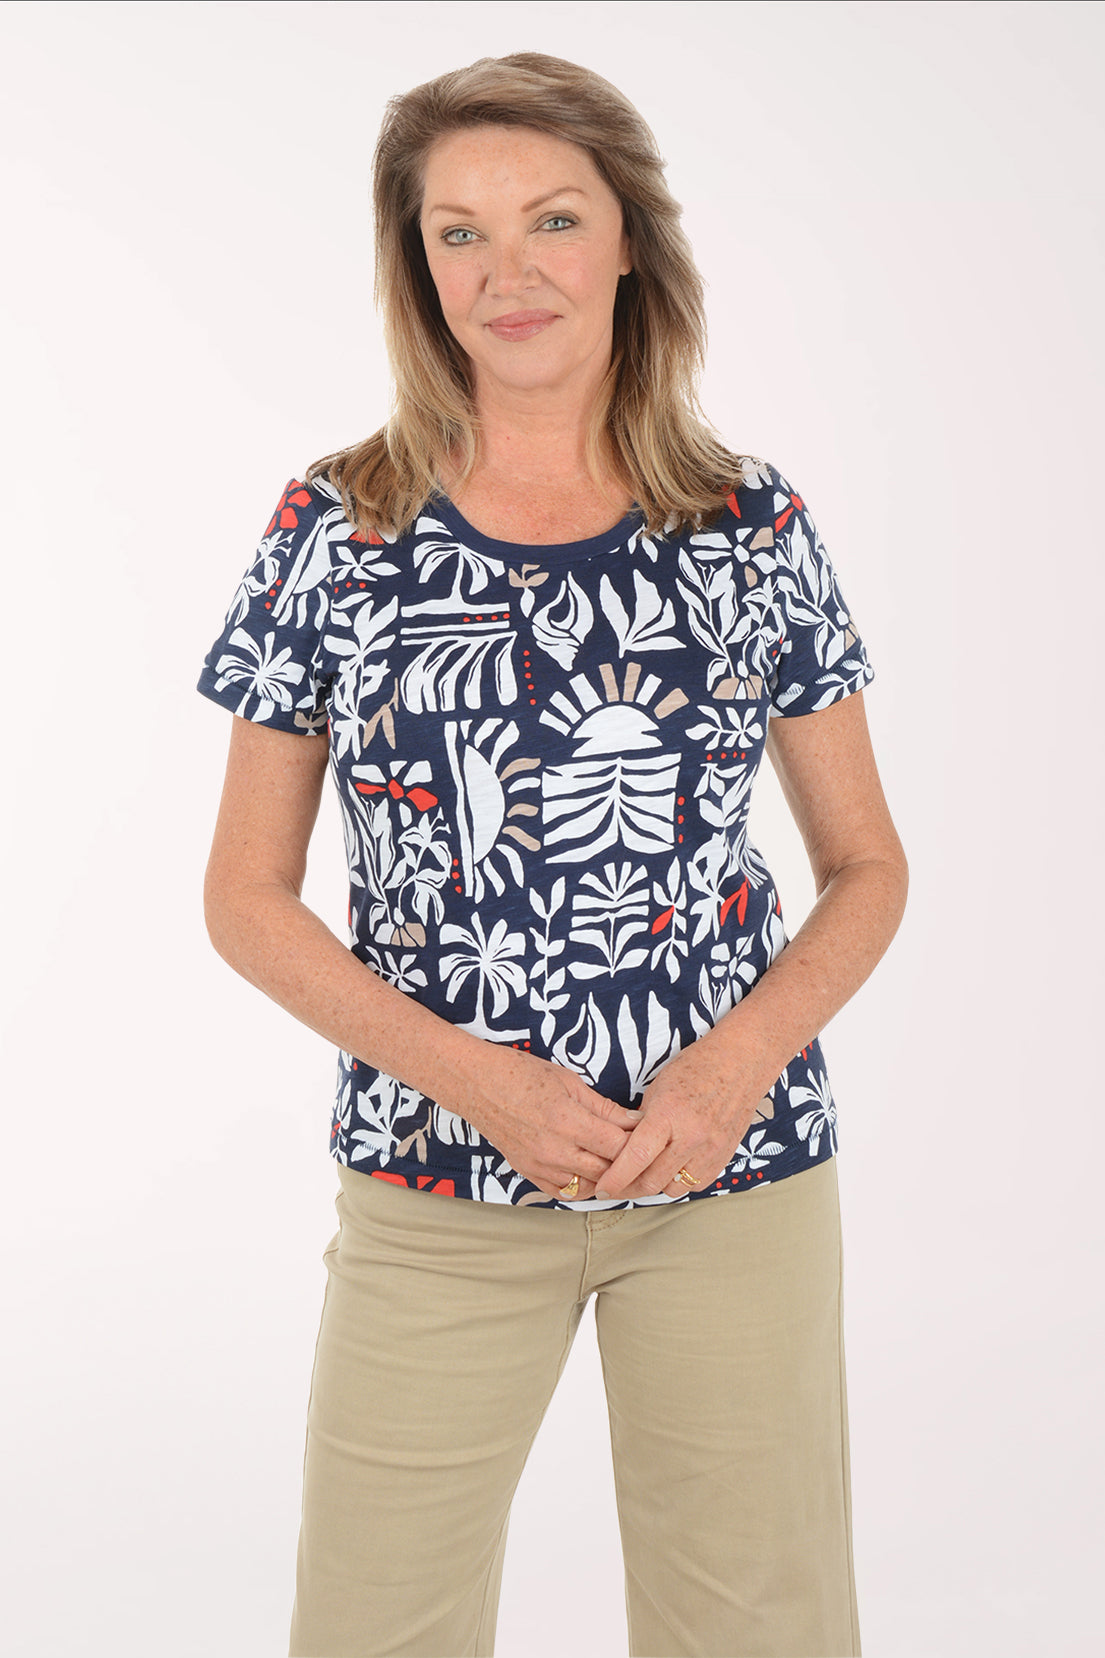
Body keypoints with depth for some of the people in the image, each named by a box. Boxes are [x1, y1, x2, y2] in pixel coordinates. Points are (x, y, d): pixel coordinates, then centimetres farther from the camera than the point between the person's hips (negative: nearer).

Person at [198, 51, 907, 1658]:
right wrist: (473, 1078, -11)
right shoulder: (335, 533, -1)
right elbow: (247, 898, 2)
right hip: (435, 1179, 0)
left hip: (736, 1170, 1)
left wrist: (744, 1062, -11)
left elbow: (868, 870, 7)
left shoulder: (754, 529, 1)